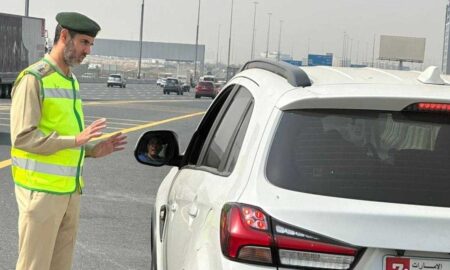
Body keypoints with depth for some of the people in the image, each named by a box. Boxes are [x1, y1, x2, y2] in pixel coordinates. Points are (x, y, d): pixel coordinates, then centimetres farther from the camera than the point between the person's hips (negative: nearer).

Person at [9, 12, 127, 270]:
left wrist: (94, 149, 5)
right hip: (41, 190, -8)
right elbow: (22, 137, -19)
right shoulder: (33, 79, -11)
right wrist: (76, 139, -25)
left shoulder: (71, 80, 16)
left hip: (70, 189, 8)